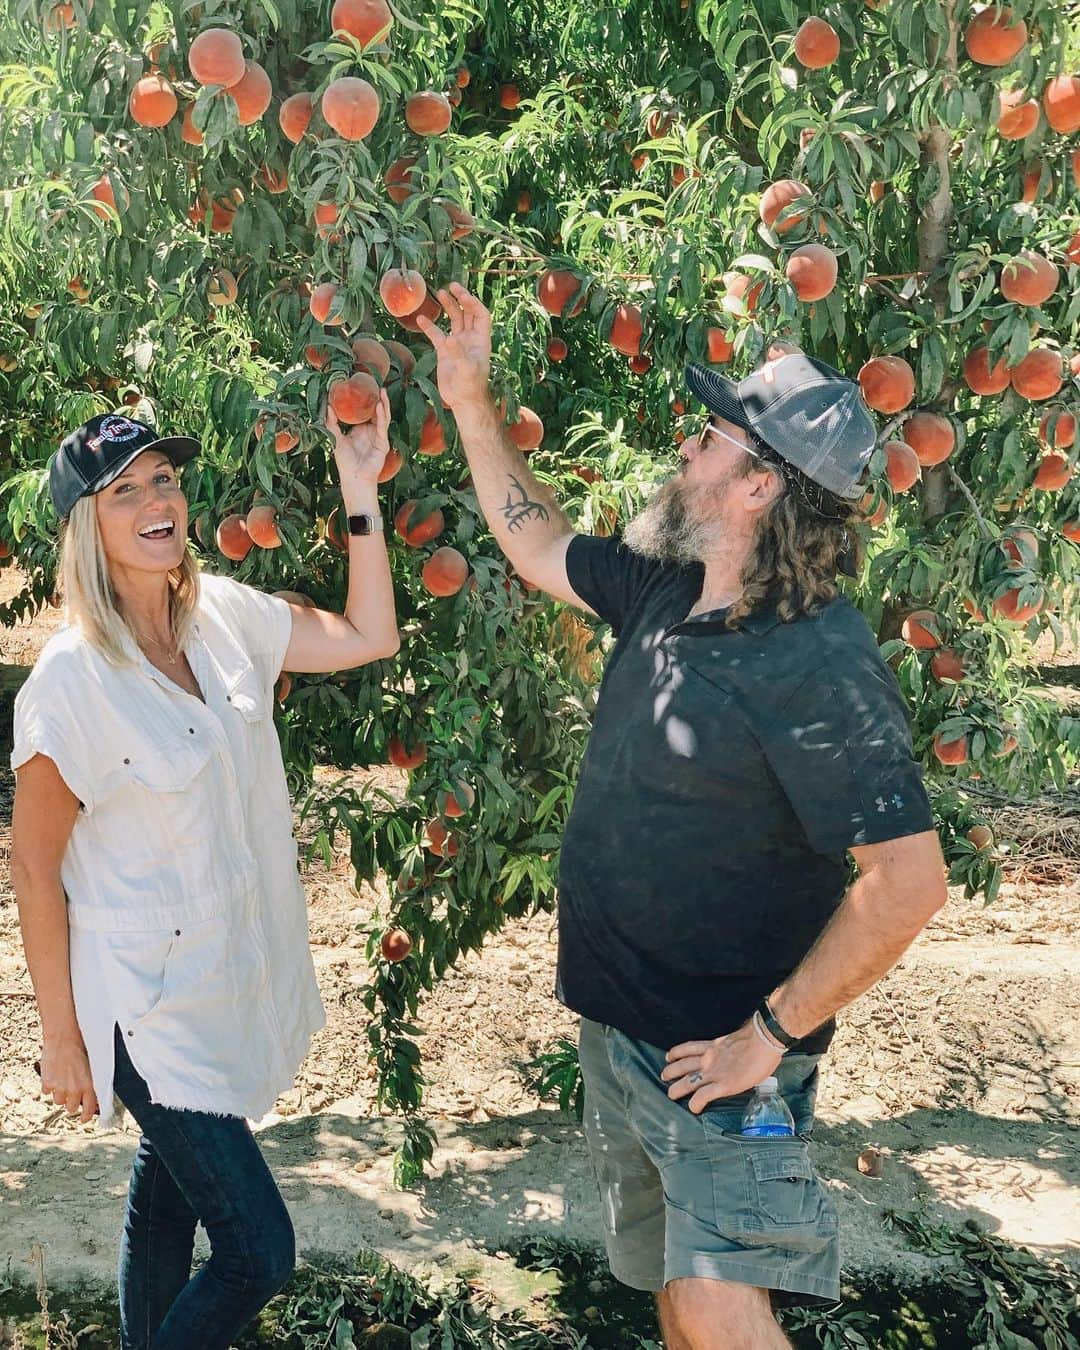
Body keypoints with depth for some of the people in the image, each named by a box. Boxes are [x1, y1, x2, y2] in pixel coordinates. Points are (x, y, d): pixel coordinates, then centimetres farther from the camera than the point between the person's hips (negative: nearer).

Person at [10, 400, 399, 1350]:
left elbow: (369, 638, 4)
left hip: (237, 977, 7)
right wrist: (62, 1037, -10)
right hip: (149, 1010, -6)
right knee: (259, 1252, -3)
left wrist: (361, 491, -5)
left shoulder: (224, 615, -2)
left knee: (170, 1190, 24)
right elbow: (35, 868, -14)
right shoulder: (73, 680, -21)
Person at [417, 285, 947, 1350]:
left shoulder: (819, 664, -25)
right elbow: (536, 544, 18)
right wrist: (470, 400, 16)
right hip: (619, 1023, 8)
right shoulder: (666, 590, 0)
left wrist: (771, 1035, -21)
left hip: (720, 1058, -8)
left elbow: (907, 880, -28)